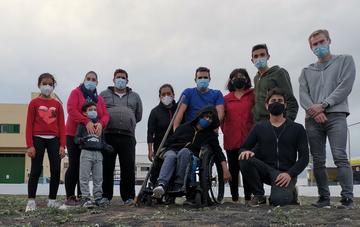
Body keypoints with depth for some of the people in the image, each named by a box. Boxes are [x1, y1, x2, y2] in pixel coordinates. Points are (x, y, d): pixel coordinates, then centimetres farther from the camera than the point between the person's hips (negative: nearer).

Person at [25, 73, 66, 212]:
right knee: (36, 170, -2)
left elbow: (61, 126, 7)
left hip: (54, 139, 3)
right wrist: (30, 145, -10)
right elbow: (29, 125, -1)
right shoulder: (34, 103, 4)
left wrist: (62, 145, -2)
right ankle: (31, 201, 4)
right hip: (38, 138, -3)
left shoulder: (57, 104, 11)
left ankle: (52, 200, 10)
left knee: (56, 170, 0)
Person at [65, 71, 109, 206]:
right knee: (74, 166, -4)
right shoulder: (76, 93, 1)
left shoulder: (99, 98, 14)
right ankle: (70, 197, 2)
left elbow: (105, 115, 3)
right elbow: (71, 109, -15)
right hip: (74, 135, -4)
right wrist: (86, 121, -27)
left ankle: (81, 196, 14)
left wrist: (100, 124, -21)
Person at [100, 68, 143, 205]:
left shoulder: (134, 96, 21)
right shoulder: (104, 95, 16)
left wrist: (128, 124, 14)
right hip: (108, 135, 0)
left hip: (127, 136, 1)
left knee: (128, 167, -3)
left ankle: (128, 196, 6)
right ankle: (106, 196, 10)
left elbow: (138, 116, 22)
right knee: (107, 167, 1)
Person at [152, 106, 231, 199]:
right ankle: (161, 184, -55)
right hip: (173, 150, 0)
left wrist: (225, 169, -1)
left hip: (191, 155, 0)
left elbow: (218, 152, 10)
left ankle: (179, 184, -37)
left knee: (184, 151, -36)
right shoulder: (185, 127, 15)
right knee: (170, 156, -37)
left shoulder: (210, 135, 18)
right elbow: (169, 142, 16)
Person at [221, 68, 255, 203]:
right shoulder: (226, 99, 11)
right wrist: (225, 131, 6)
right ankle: (234, 198, 15)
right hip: (231, 140, 2)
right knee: (233, 169, 7)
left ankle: (248, 197, 10)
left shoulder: (252, 95, 6)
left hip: (248, 139, -2)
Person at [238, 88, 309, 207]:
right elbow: (244, 148, 9)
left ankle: (290, 193, 9)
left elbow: (304, 157, 1)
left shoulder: (297, 129, 7)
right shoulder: (259, 128, 11)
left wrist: (290, 174, -15)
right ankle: (258, 195, -6)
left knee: (278, 200, -31)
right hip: (265, 170, 2)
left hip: (285, 173, -2)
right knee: (244, 159, -26)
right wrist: (245, 151, -18)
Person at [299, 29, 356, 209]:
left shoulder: (345, 61, 14)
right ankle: (324, 197, 7)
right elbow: (303, 95, 7)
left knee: (340, 157, -13)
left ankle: (347, 198, -11)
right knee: (318, 160, 1)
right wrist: (314, 110, -13)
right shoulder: (306, 71, 22)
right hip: (312, 120, 4)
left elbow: (345, 87, -1)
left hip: (336, 115, -3)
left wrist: (323, 105, -10)